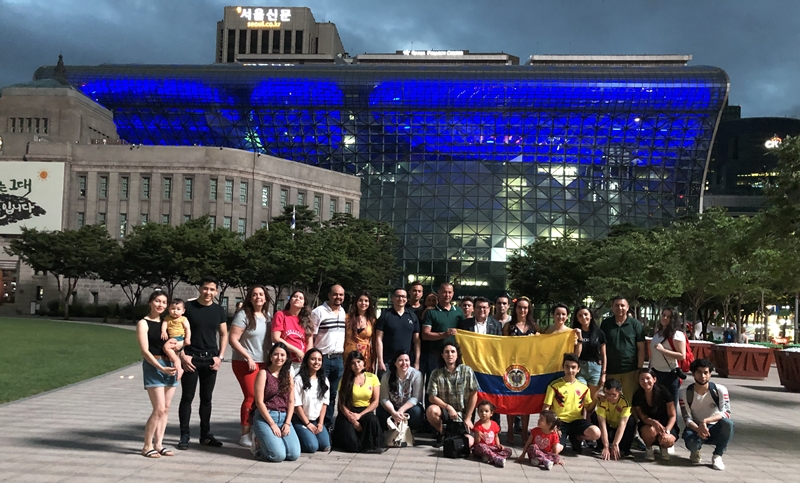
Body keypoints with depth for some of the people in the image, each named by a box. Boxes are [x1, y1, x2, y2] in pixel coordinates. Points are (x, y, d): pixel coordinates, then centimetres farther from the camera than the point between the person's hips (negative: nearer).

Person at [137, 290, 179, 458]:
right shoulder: (143, 323, -2)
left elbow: (177, 340, 20)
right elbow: (145, 351, -10)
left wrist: (176, 345, -6)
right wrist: (161, 368, -21)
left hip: (170, 365, 6)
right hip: (153, 366, -6)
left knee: (166, 409, 5)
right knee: (159, 409, -11)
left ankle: (158, 444, 14)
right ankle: (147, 446, 1)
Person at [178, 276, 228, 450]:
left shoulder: (219, 310, 7)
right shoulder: (188, 307, -4)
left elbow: (224, 334, 12)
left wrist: (220, 356, 1)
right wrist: (182, 356, -11)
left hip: (210, 359, 3)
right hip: (191, 358, -3)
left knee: (206, 398, 10)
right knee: (187, 397, 0)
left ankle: (205, 434, 19)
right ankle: (184, 436, 6)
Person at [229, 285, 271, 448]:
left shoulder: (266, 316, 12)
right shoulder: (243, 315, -8)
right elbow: (233, 339, -12)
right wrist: (248, 357, -15)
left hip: (264, 363, 6)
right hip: (245, 363, -6)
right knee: (251, 396, -7)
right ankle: (245, 435, 2)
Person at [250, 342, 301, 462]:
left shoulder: (288, 376, 13)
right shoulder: (264, 373, -3)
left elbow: (291, 402, 9)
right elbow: (259, 402, -8)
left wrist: (287, 423, -4)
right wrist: (272, 424, -12)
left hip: (284, 418, 5)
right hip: (265, 417, -5)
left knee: (294, 454, -14)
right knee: (278, 455, -22)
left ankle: (266, 440, 14)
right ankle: (258, 444, 10)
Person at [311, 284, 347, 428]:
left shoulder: (344, 313, 10)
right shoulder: (318, 312, -7)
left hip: (339, 359, 5)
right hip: (322, 359, -5)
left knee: (333, 394, 11)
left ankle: (328, 424, 20)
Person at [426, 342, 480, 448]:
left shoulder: (467, 371, -5)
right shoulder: (436, 374, -4)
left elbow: (473, 395, -2)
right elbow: (432, 397, -7)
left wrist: (467, 418, -4)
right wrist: (448, 407, -21)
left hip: (462, 413, 0)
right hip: (444, 411, 0)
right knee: (431, 410, -33)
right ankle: (441, 434, -2)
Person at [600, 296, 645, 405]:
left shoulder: (636, 324, 2)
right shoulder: (605, 324, 6)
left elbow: (641, 349, 2)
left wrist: (640, 370, -5)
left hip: (631, 371, -1)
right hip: (611, 370, 2)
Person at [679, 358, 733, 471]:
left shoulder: (720, 390, -10)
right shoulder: (685, 392, -9)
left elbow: (726, 413, -23)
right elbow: (687, 418, -11)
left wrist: (705, 421, -37)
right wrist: (698, 429, -33)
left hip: (714, 429, 1)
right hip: (695, 428, -1)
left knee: (728, 423, -34)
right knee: (691, 443, -36)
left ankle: (717, 456, -11)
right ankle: (696, 450, 6)